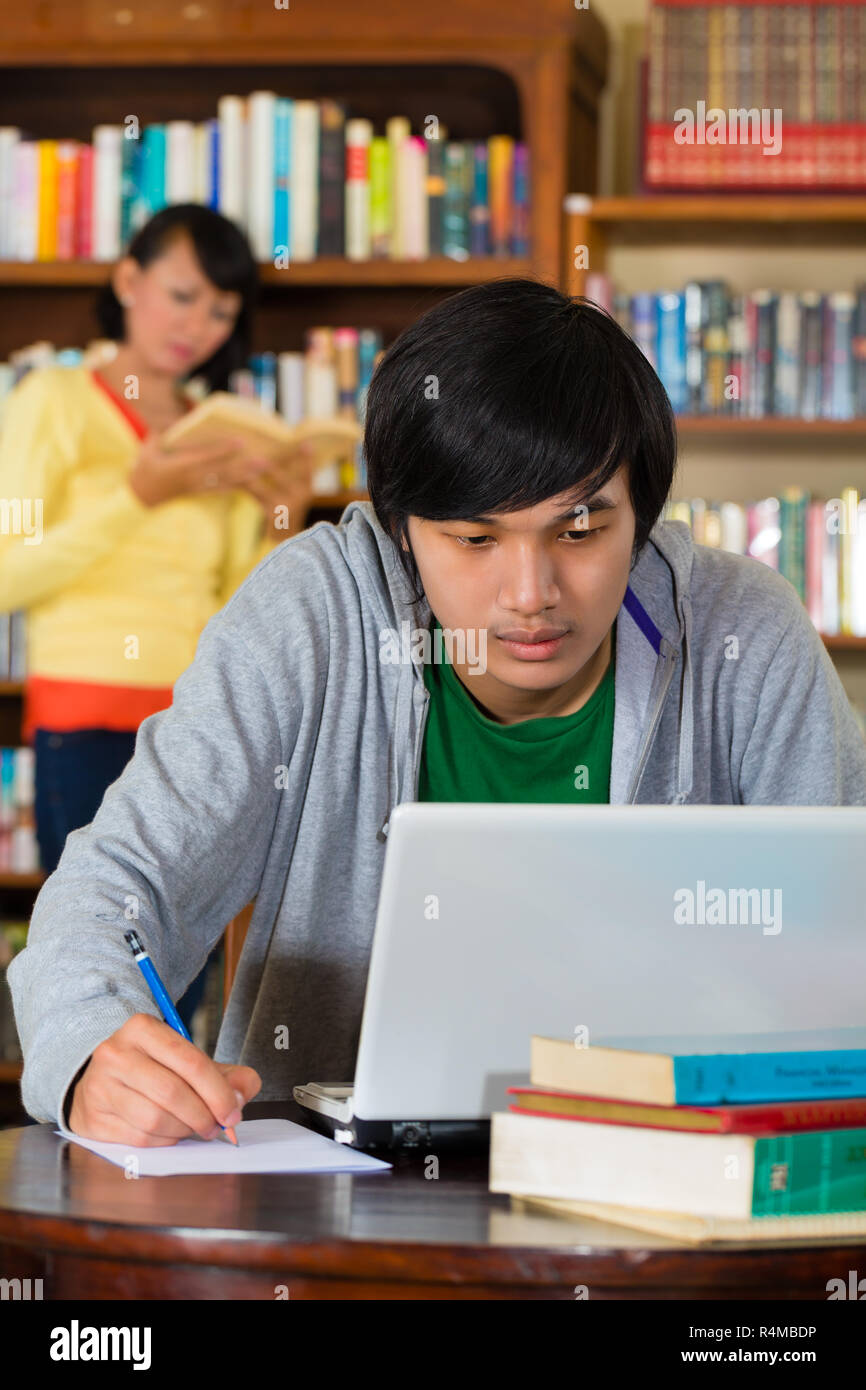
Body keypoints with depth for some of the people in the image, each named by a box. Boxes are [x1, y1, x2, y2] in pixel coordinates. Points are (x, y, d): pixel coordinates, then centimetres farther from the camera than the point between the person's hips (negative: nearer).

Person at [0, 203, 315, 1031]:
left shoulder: (221, 435, 17)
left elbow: (230, 611, 14)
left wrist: (279, 526, -2)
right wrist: (138, 498, -14)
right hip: (90, 726, -6)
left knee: (176, 994, 5)